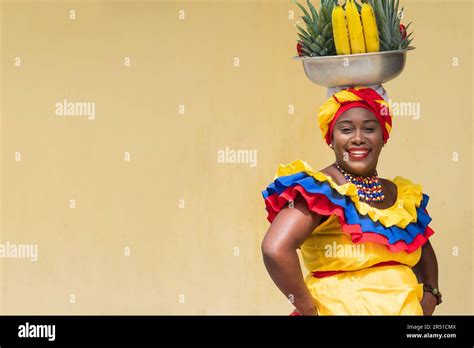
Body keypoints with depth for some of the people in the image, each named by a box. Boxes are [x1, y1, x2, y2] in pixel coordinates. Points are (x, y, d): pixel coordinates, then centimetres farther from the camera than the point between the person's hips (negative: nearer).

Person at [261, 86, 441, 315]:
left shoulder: (403, 195, 6)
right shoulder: (319, 189, -14)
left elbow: (423, 250, 22)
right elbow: (275, 249, -29)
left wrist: (430, 294, 5)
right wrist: (308, 309, -21)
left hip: (407, 309, 6)